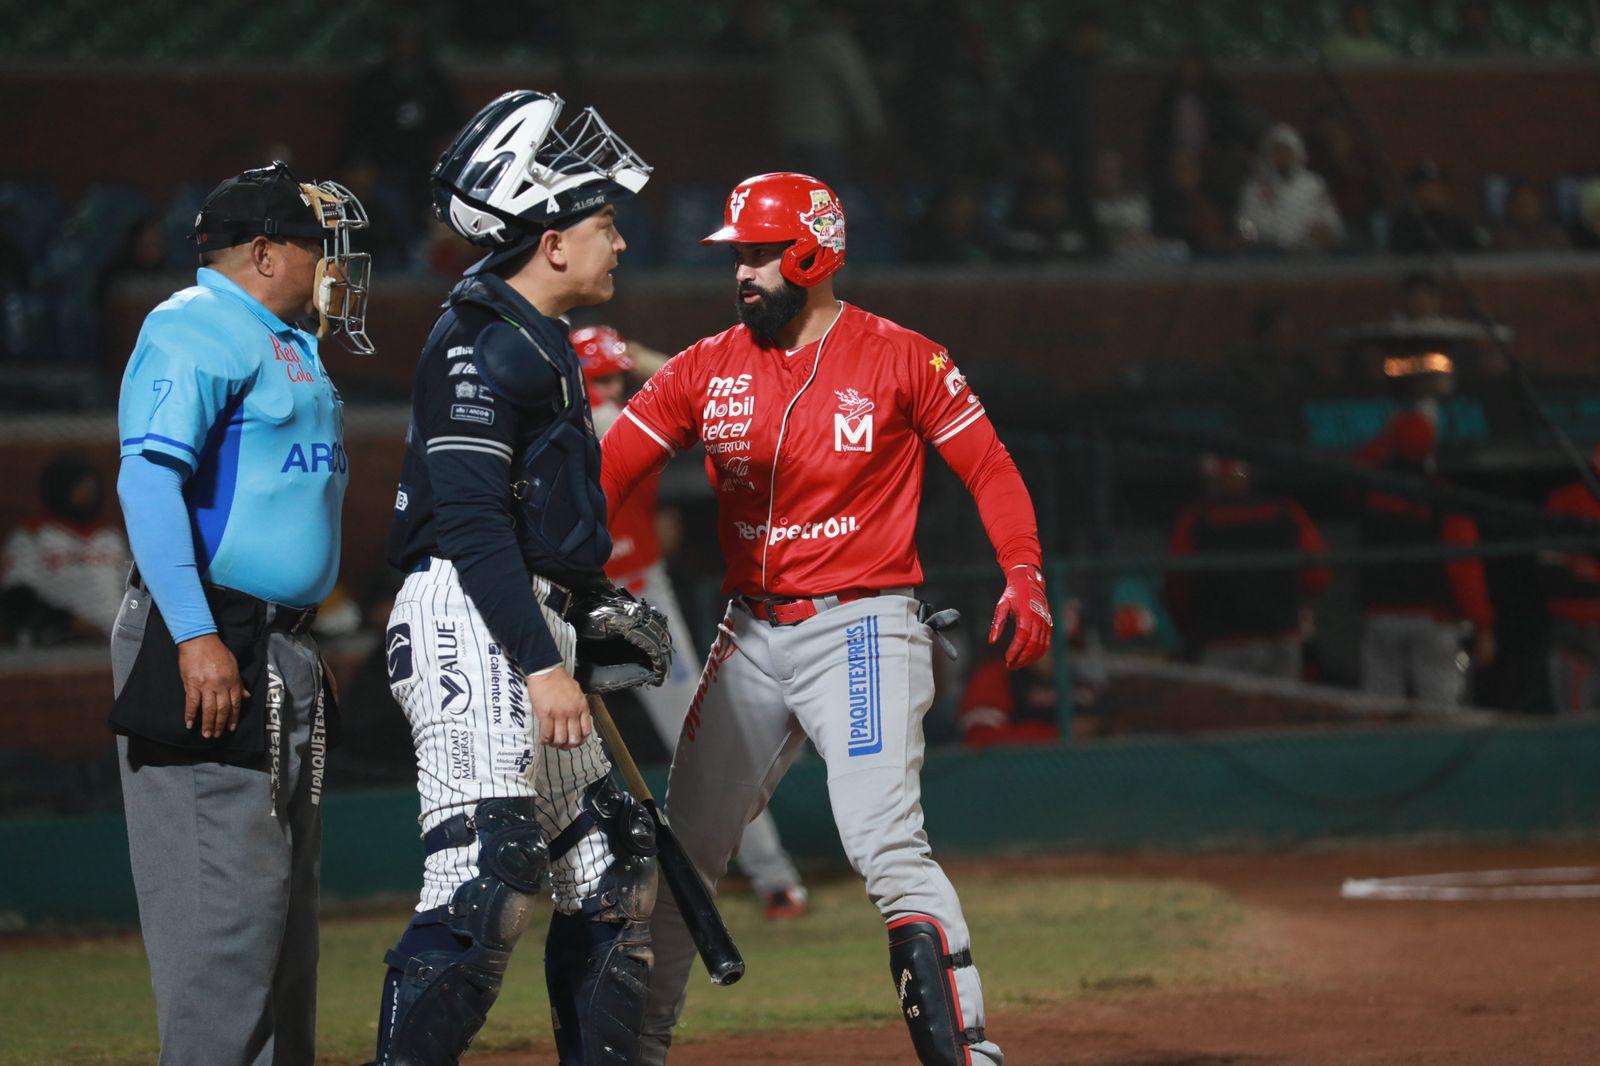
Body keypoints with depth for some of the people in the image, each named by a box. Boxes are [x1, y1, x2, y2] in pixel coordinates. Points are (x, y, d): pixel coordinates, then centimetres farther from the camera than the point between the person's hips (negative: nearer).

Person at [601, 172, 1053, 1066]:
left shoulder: (899, 359, -4)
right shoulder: (707, 370, 6)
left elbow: (989, 467, -2)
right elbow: (609, 473, 1)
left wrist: (1025, 575, -17)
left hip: (863, 630, -5)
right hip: (752, 638, 5)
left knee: (886, 846, -19)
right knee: (682, 853, 10)